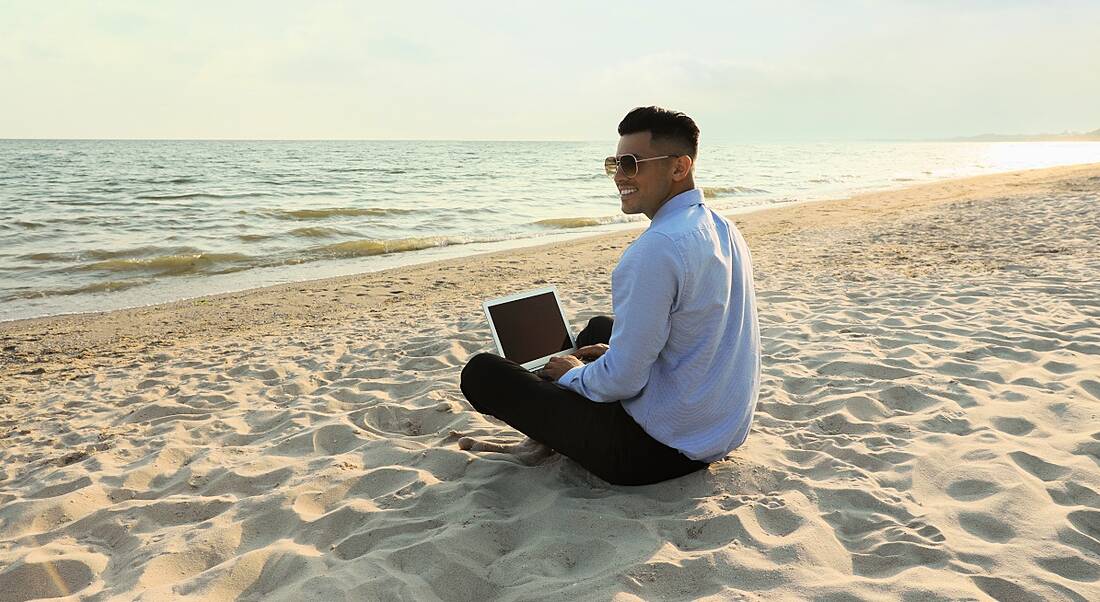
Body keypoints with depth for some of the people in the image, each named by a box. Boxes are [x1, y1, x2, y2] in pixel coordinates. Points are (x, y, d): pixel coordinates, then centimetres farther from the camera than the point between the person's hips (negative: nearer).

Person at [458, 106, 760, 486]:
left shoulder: (657, 249, -27)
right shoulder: (723, 230, 5)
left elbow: (623, 380, -24)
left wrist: (572, 374, -3)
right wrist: (617, 351, 16)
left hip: (660, 449, -9)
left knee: (482, 372, -7)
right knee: (598, 328, 32)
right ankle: (547, 438, 26)